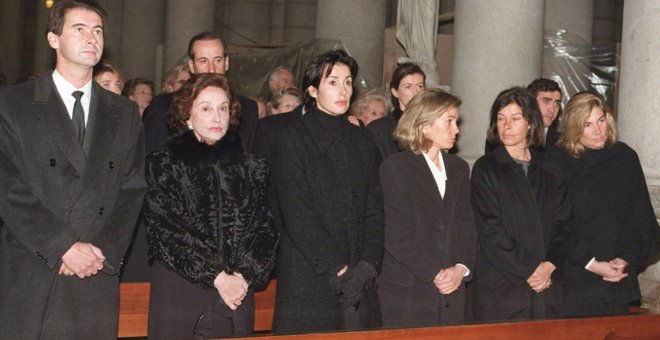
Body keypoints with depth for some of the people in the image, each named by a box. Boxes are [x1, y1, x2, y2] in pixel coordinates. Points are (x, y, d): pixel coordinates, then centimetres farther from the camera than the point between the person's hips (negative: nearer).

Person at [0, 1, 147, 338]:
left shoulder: (124, 113, 13)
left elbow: (132, 190, 7)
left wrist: (104, 250, -7)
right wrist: (65, 247, -12)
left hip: (98, 278, 2)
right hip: (28, 280, -2)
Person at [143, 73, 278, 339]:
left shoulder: (251, 167, 10)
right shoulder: (163, 165, 1)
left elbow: (264, 227, 7)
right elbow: (164, 230, -6)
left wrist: (243, 276, -9)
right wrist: (217, 277, -10)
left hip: (238, 294, 2)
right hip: (178, 294, -2)